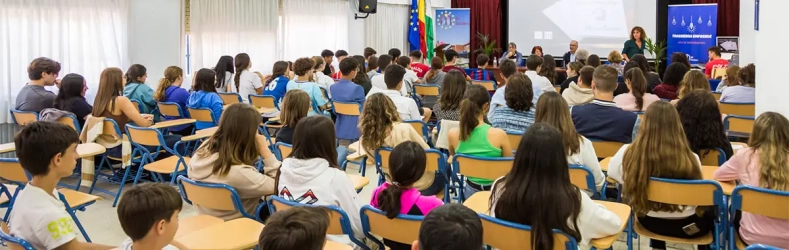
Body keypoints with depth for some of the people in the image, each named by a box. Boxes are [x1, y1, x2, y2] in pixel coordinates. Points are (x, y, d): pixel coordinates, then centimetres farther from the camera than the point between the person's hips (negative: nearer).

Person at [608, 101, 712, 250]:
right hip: (687, 225, -2)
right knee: (710, 211, 32)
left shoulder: (629, 153, -23)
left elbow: (611, 173, -1)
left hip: (648, 221, 2)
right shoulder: (690, 158, -28)